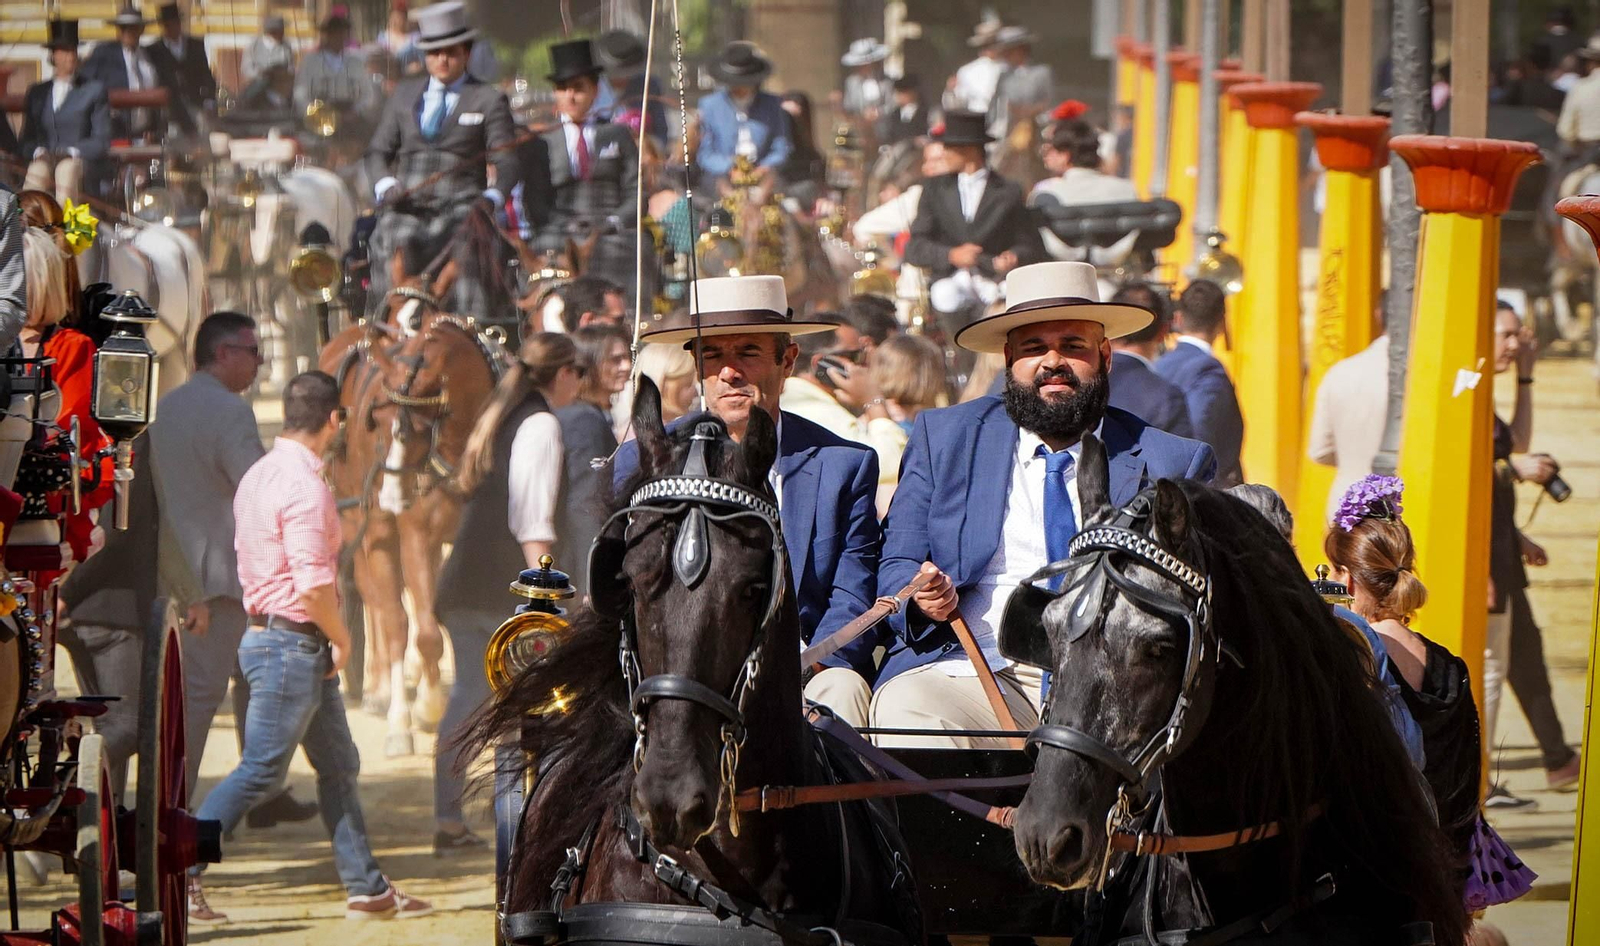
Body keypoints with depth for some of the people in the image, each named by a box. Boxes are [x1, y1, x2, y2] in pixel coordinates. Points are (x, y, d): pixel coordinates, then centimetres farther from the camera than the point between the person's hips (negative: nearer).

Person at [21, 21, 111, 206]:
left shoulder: (94, 90, 13)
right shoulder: (37, 93, 21)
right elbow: (26, 140, 18)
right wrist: (38, 151, -5)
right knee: (37, 170, -36)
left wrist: (73, 151, -11)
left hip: (82, 164, -2)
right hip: (44, 161, 2)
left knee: (68, 170, -39)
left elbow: (102, 141, 6)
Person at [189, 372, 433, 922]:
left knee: (339, 767, 14)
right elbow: (313, 585, -25)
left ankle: (367, 890, 17)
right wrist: (341, 638, -8)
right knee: (262, 772, -6)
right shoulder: (304, 486, -19)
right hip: (293, 644, -10)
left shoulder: (260, 475, 11)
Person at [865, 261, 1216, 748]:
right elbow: (895, 568, 16)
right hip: (969, 672, 0)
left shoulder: (1175, 465, 15)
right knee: (906, 710, -34)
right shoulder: (943, 438, 18)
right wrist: (924, 599, -9)